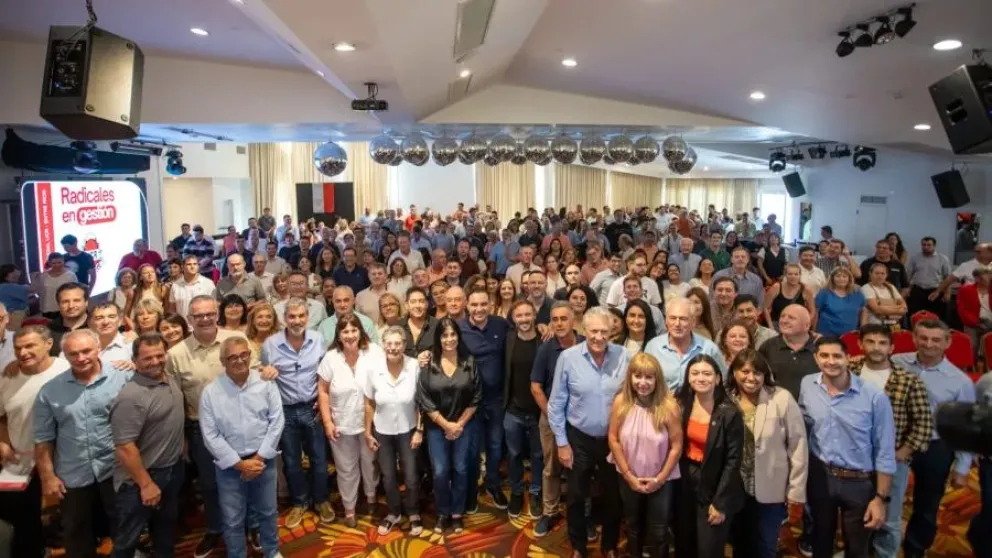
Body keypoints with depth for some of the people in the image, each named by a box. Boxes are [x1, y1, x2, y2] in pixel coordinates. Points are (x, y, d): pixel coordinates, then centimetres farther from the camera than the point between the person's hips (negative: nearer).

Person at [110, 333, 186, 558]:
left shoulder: (172, 381, 1)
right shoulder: (131, 396, -26)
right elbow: (124, 447, -26)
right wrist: (146, 484, -21)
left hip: (173, 470, 8)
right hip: (142, 478, -7)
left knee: (166, 528, 26)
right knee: (128, 537, 11)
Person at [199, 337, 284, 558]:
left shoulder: (266, 383, -6)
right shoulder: (210, 392, -8)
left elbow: (276, 421, -6)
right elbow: (211, 436, -8)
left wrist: (259, 458, -11)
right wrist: (240, 464, -12)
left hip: (263, 460, 1)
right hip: (229, 465, -1)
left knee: (267, 512, 17)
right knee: (233, 520, 12)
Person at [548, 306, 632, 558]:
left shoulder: (624, 357, -13)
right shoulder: (568, 357, -15)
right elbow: (556, 404, -8)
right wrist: (561, 442, -6)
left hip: (613, 439, 1)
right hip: (579, 438, -1)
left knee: (613, 497, 19)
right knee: (577, 496, 16)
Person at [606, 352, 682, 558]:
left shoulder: (669, 406, -21)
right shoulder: (621, 402, -15)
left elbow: (676, 446, -14)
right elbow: (614, 439, -9)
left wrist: (660, 479, -11)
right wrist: (629, 476, -9)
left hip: (661, 481, -2)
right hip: (629, 478, 2)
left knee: (658, 531, 15)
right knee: (633, 526, 24)